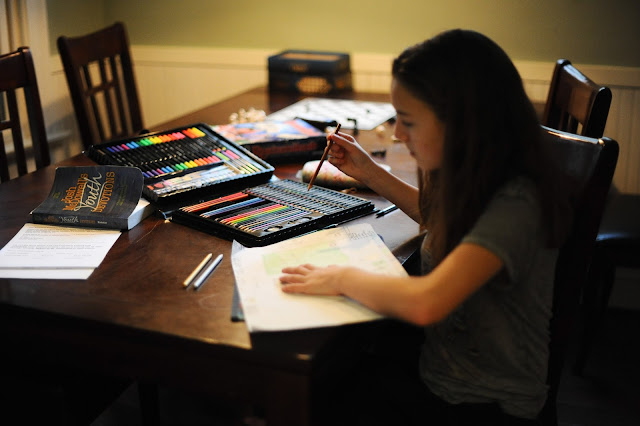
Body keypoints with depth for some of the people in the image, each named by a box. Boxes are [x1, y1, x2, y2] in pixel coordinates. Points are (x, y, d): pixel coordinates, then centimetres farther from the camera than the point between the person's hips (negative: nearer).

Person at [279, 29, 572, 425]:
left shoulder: (515, 205, -28)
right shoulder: (480, 180, -2)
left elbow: (426, 302, -40)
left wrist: (345, 278, -22)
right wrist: (369, 172, 13)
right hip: (440, 378, 8)